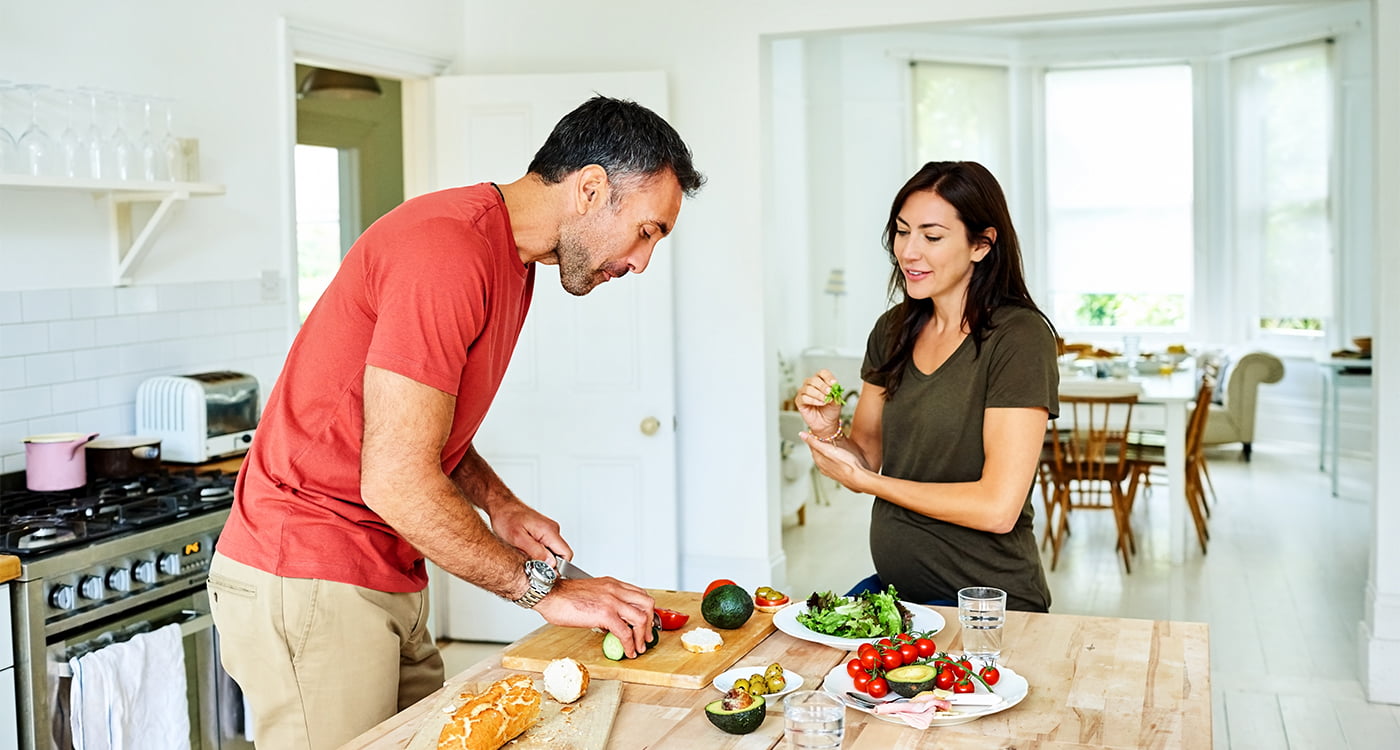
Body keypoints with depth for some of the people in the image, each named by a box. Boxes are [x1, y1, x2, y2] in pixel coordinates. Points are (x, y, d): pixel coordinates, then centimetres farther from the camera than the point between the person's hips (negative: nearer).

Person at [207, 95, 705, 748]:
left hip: (384, 582, 9)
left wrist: (499, 506, 5)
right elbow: (395, 482, -25)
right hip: (308, 585, -9)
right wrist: (542, 587, -17)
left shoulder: (512, 264, 12)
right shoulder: (450, 250, -22)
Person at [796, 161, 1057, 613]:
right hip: (894, 586, 6)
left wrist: (865, 480, -13)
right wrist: (828, 431, -10)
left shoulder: (1020, 338, -15)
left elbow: (998, 508, -21)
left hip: (986, 603, -6)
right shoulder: (894, 330, 6)